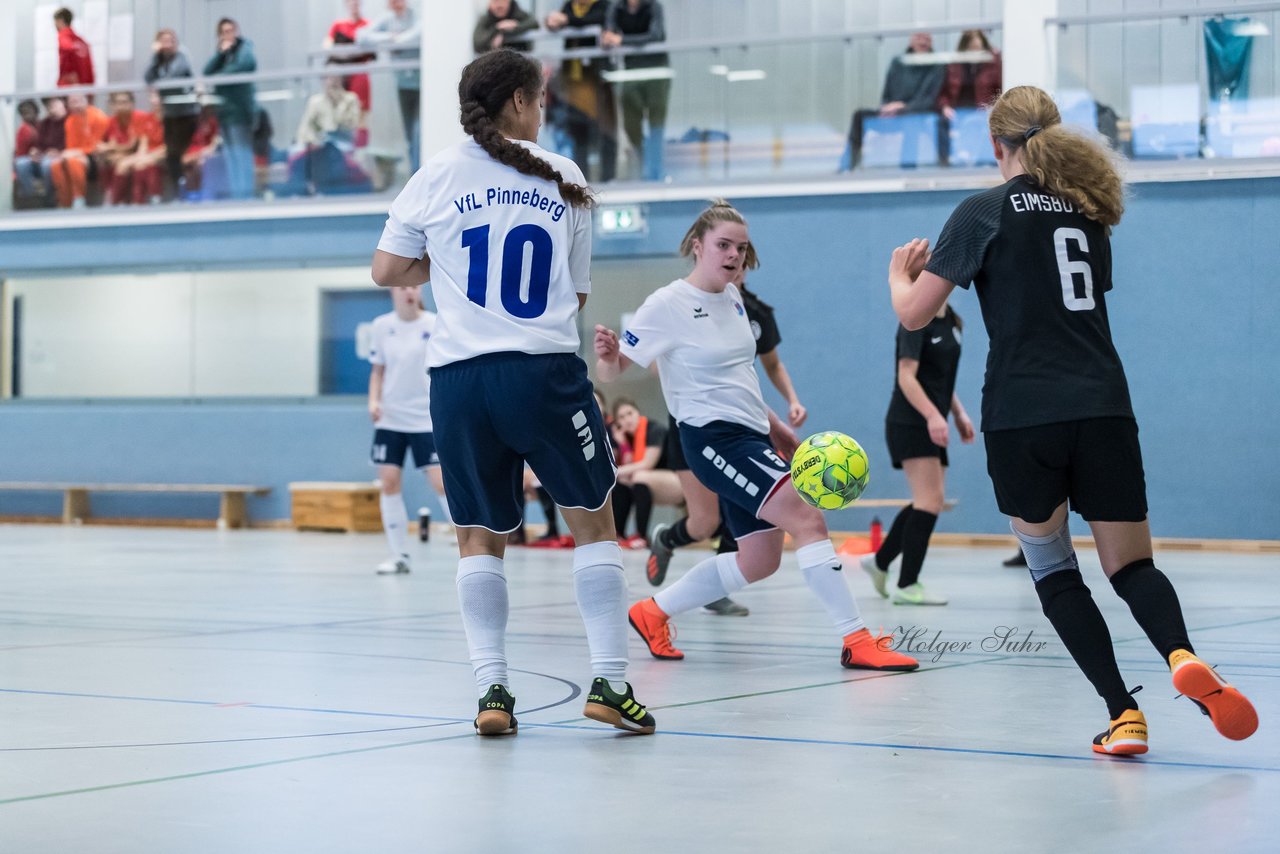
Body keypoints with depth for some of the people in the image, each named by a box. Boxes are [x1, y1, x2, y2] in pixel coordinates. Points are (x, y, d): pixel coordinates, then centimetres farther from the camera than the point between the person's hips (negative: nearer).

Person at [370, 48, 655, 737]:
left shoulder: (438, 177, 5)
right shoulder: (563, 180, 7)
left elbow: (387, 271, 10)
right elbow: (577, 292, 13)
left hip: (459, 378, 1)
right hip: (546, 371, -1)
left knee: (479, 538, 11)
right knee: (593, 521, 11)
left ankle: (491, 687, 3)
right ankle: (609, 681, 5)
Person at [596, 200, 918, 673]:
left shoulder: (732, 297, 10)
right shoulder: (668, 304, -12)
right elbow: (610, 371, -13)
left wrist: (778, 430, 23)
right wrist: (607, 355, -37)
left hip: (750, 436, 9)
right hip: (714, 437, -9)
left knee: (759, 560, 11)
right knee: (807, 518, -21)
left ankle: (653, 613, 25)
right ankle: (857, 641, -21)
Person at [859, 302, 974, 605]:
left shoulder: (950, 322, 13)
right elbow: (906, 377, -20)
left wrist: (959, 414, 14)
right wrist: (933, 415, -30)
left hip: (932, 426, 9)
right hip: (910, 424, -9)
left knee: (929, 502, 11)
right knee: (930, 500, -14)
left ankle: (880, 561, 26)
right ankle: (907, 586, -10)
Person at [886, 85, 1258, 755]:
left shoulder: (984, 211, -1)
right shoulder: (1088, 205, 16)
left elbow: (914, 313, -4)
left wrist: (900, 275, 19)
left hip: (1022, 417, -3)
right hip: (1104, 409, 4)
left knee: (1052, 569, 12)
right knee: (1132, 566, 8)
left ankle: (1124, 715, 0)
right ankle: (1182, 656, -25)